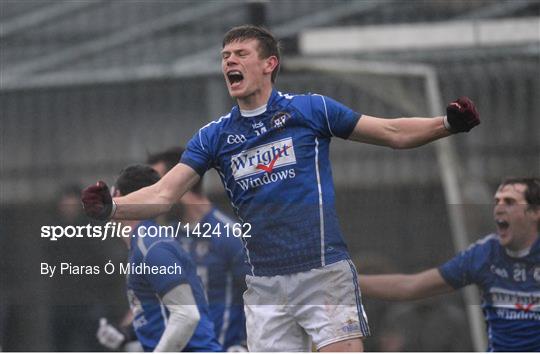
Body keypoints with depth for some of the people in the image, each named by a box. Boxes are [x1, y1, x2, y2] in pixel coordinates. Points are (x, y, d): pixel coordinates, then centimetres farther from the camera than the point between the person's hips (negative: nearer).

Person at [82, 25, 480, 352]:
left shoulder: (310, 109, 2)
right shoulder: (215, 136, 10)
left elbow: (394, 133, 6)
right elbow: (163, 194, 3)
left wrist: (447, 124, -10)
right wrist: (112, 206, -15)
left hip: (325, 275, -3)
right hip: (264, 287, 3)